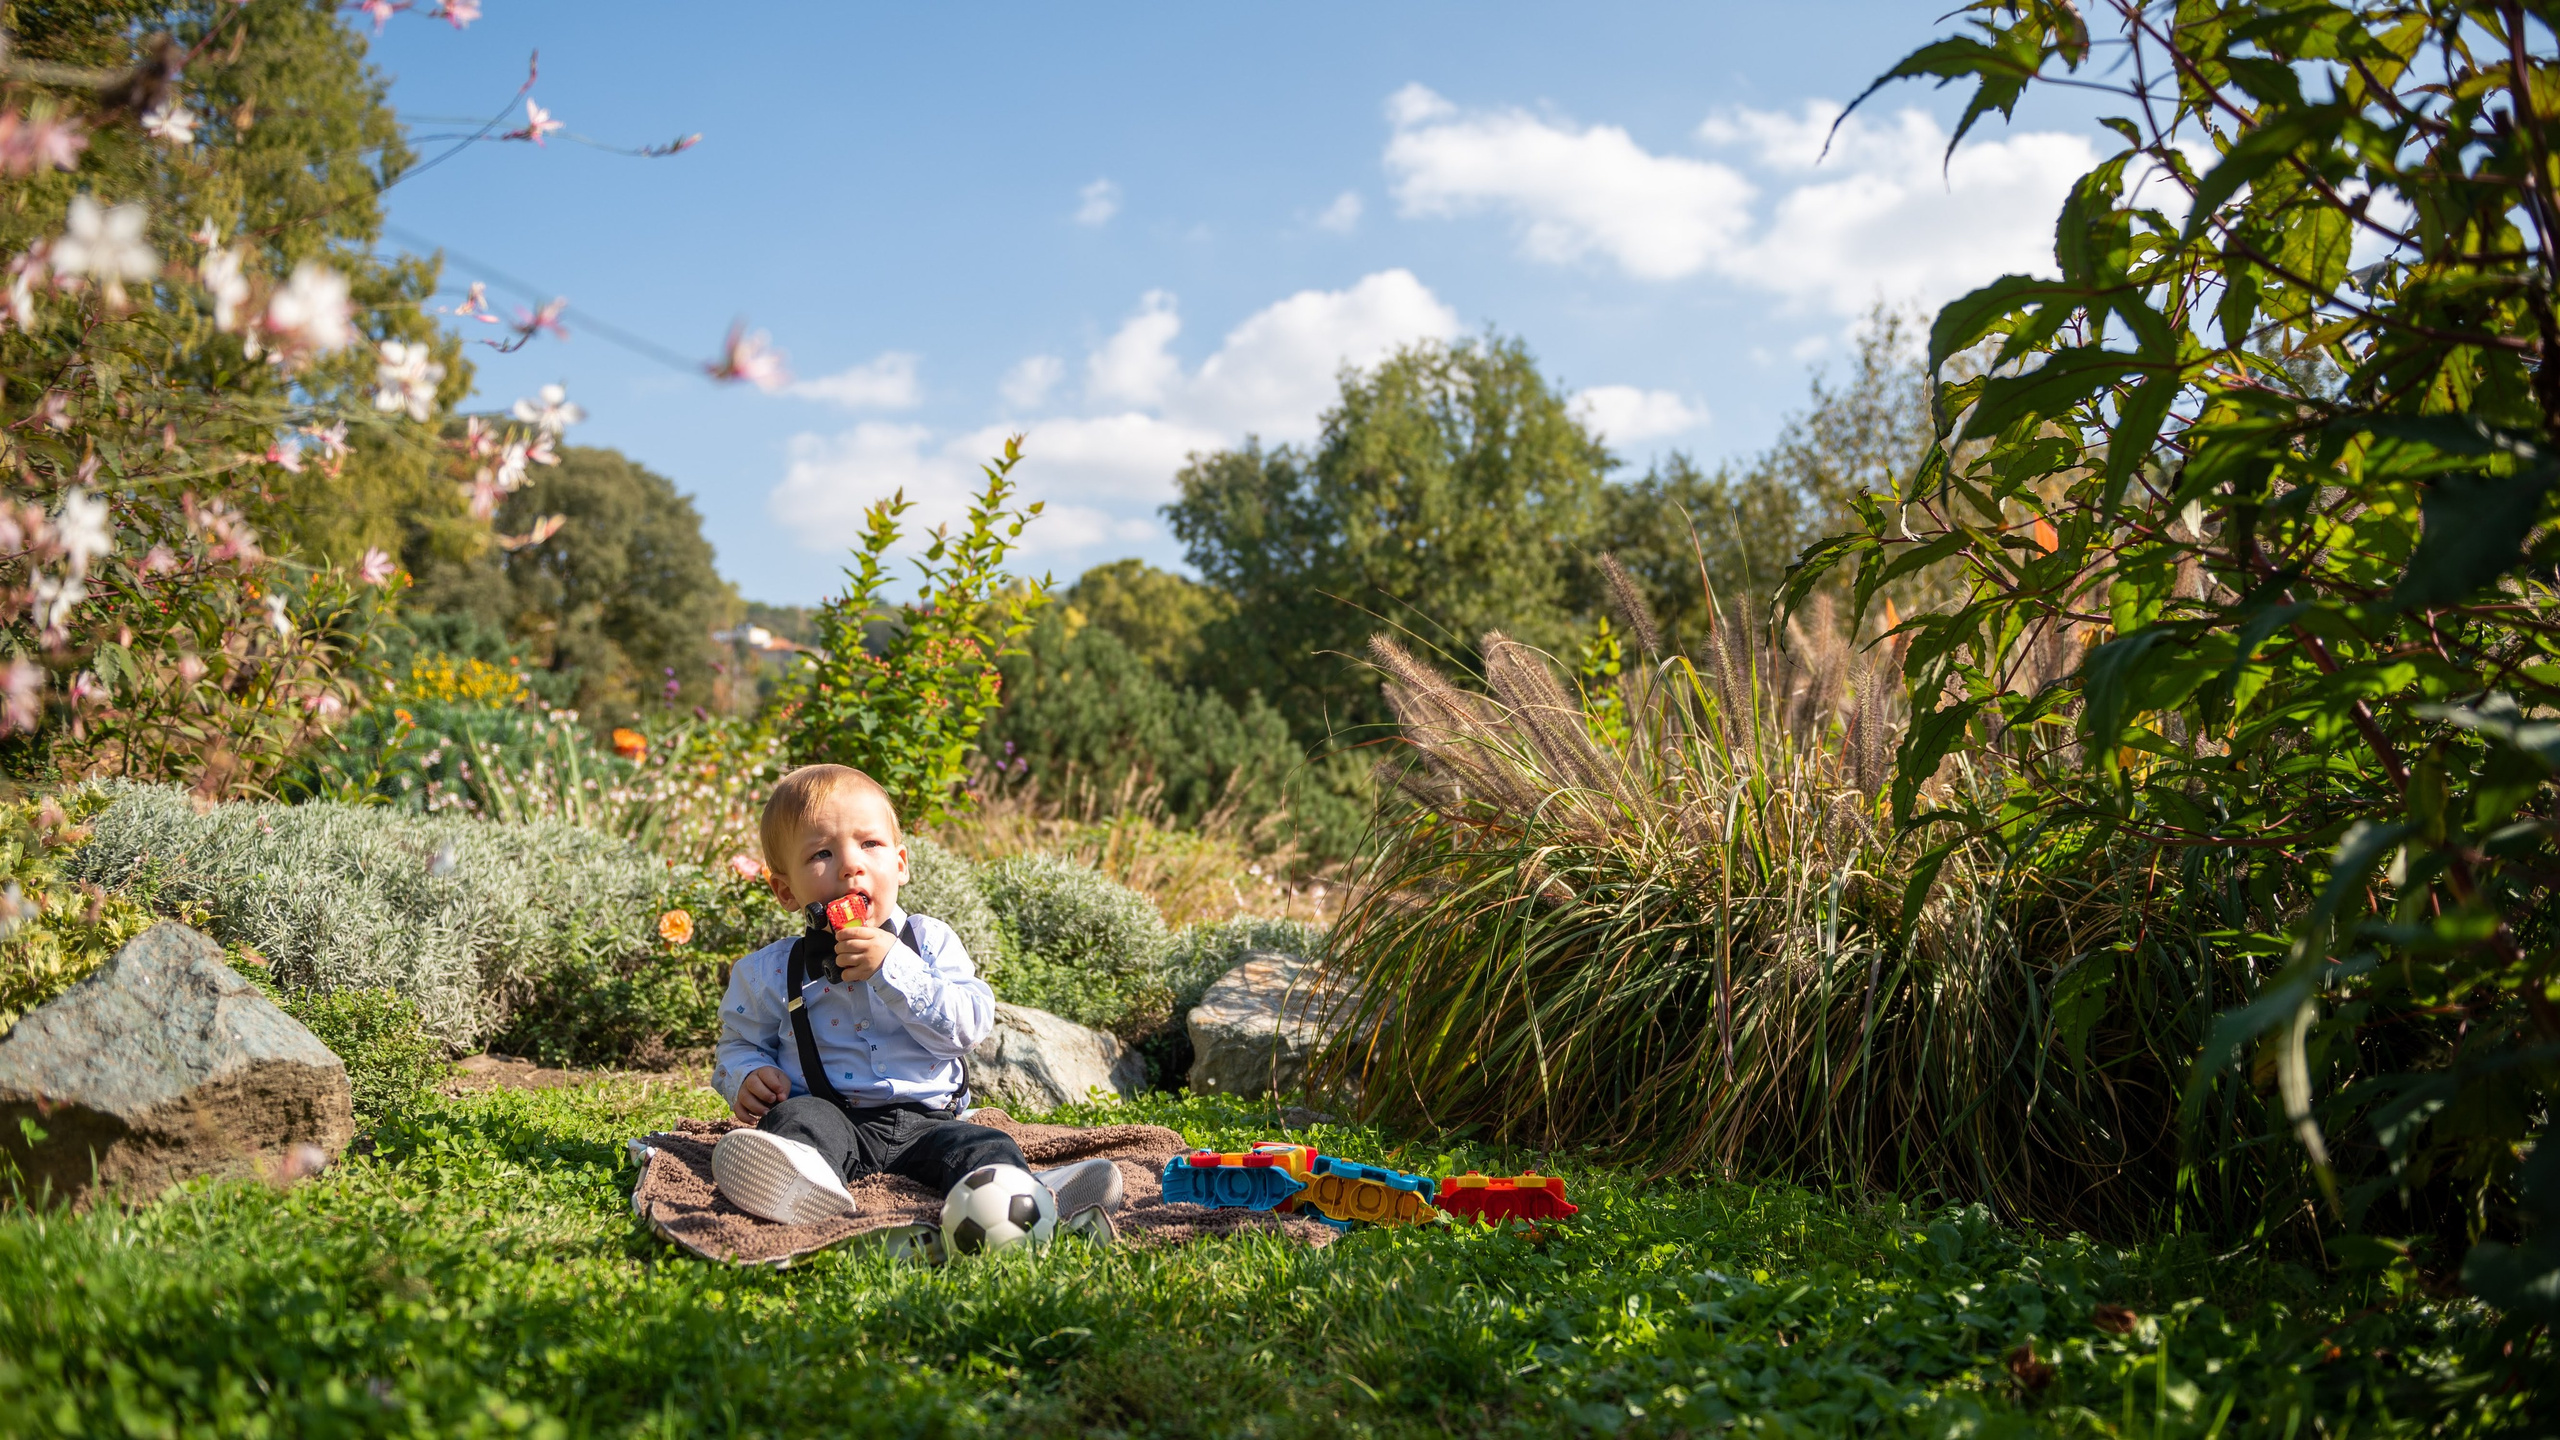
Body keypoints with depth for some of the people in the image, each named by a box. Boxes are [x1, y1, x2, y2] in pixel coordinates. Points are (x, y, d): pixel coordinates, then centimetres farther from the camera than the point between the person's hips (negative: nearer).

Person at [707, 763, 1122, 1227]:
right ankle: (802, 1180, -63)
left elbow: (969, 1026, -6)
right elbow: (740, 1044, 19)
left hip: (924, 1119, 1)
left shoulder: (931, 941, 7)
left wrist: (892, 967, -16)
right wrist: (747, 1077, -7)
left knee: (988, 1148, -24)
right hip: (833, 1115, -1)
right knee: (798, 1117, -32)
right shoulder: (771, 972, 8)